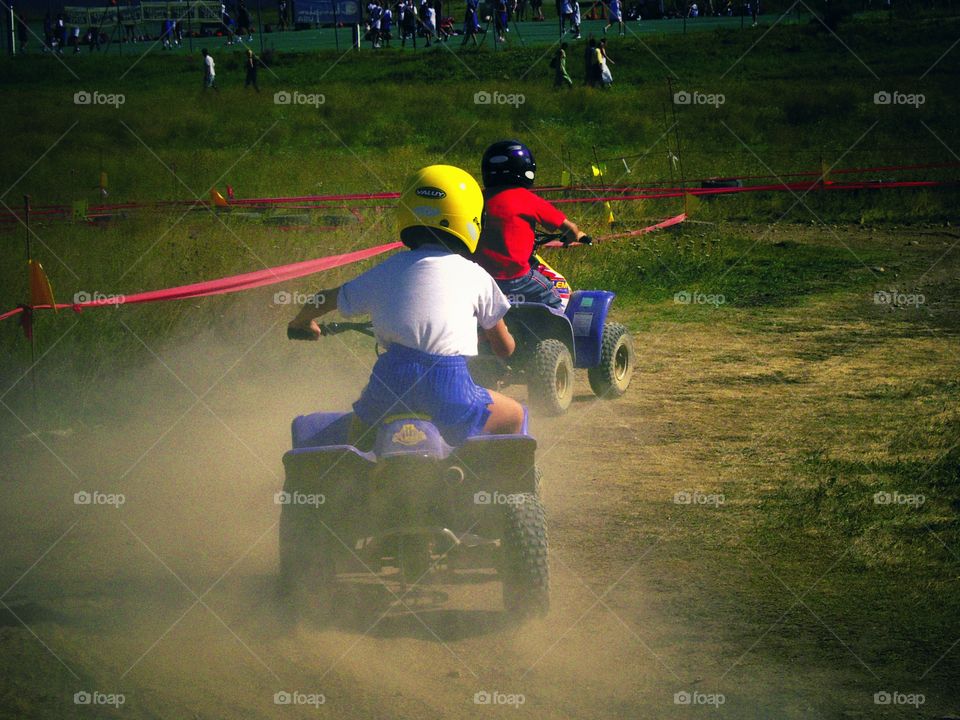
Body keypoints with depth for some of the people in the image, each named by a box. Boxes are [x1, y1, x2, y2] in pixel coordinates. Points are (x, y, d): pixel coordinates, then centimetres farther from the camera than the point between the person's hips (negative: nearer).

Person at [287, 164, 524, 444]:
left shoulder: (388, 270, 18)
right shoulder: (475, 275, 12)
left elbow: (326, 300, 33)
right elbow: (504, 348, 23)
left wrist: (303, 322, 56)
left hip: (392, 378, 2)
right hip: (449, 384, -2)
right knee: (514, 416, 24)